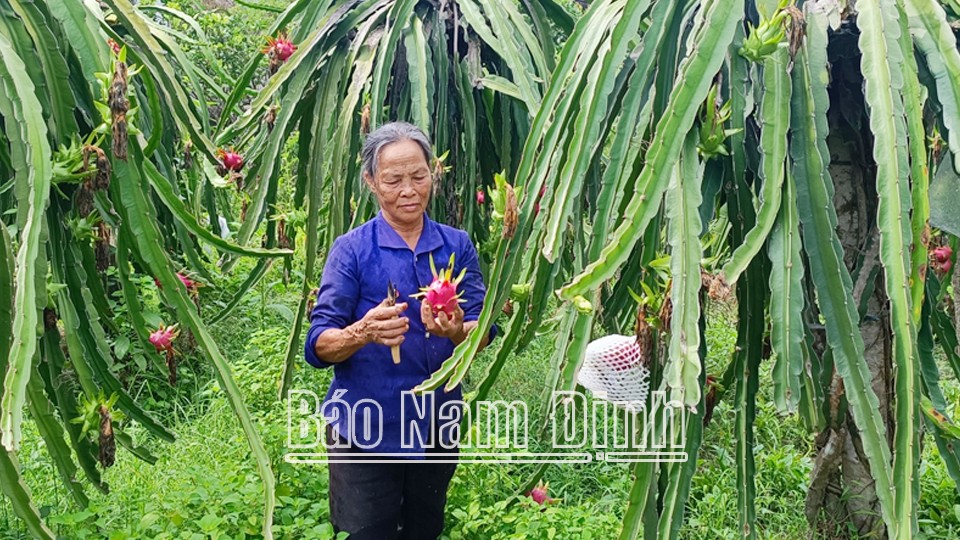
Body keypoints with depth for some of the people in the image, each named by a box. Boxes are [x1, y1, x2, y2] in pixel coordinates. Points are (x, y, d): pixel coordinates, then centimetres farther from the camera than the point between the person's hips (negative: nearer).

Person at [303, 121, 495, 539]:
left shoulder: (457, 245, 2)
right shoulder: (352, 249, -7)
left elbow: (484, 332, -6)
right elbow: (318, 345, -13)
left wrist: (456, 331, -29)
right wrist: (363, 332, -34)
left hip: (437, 429, 4)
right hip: (366, 430, -3)